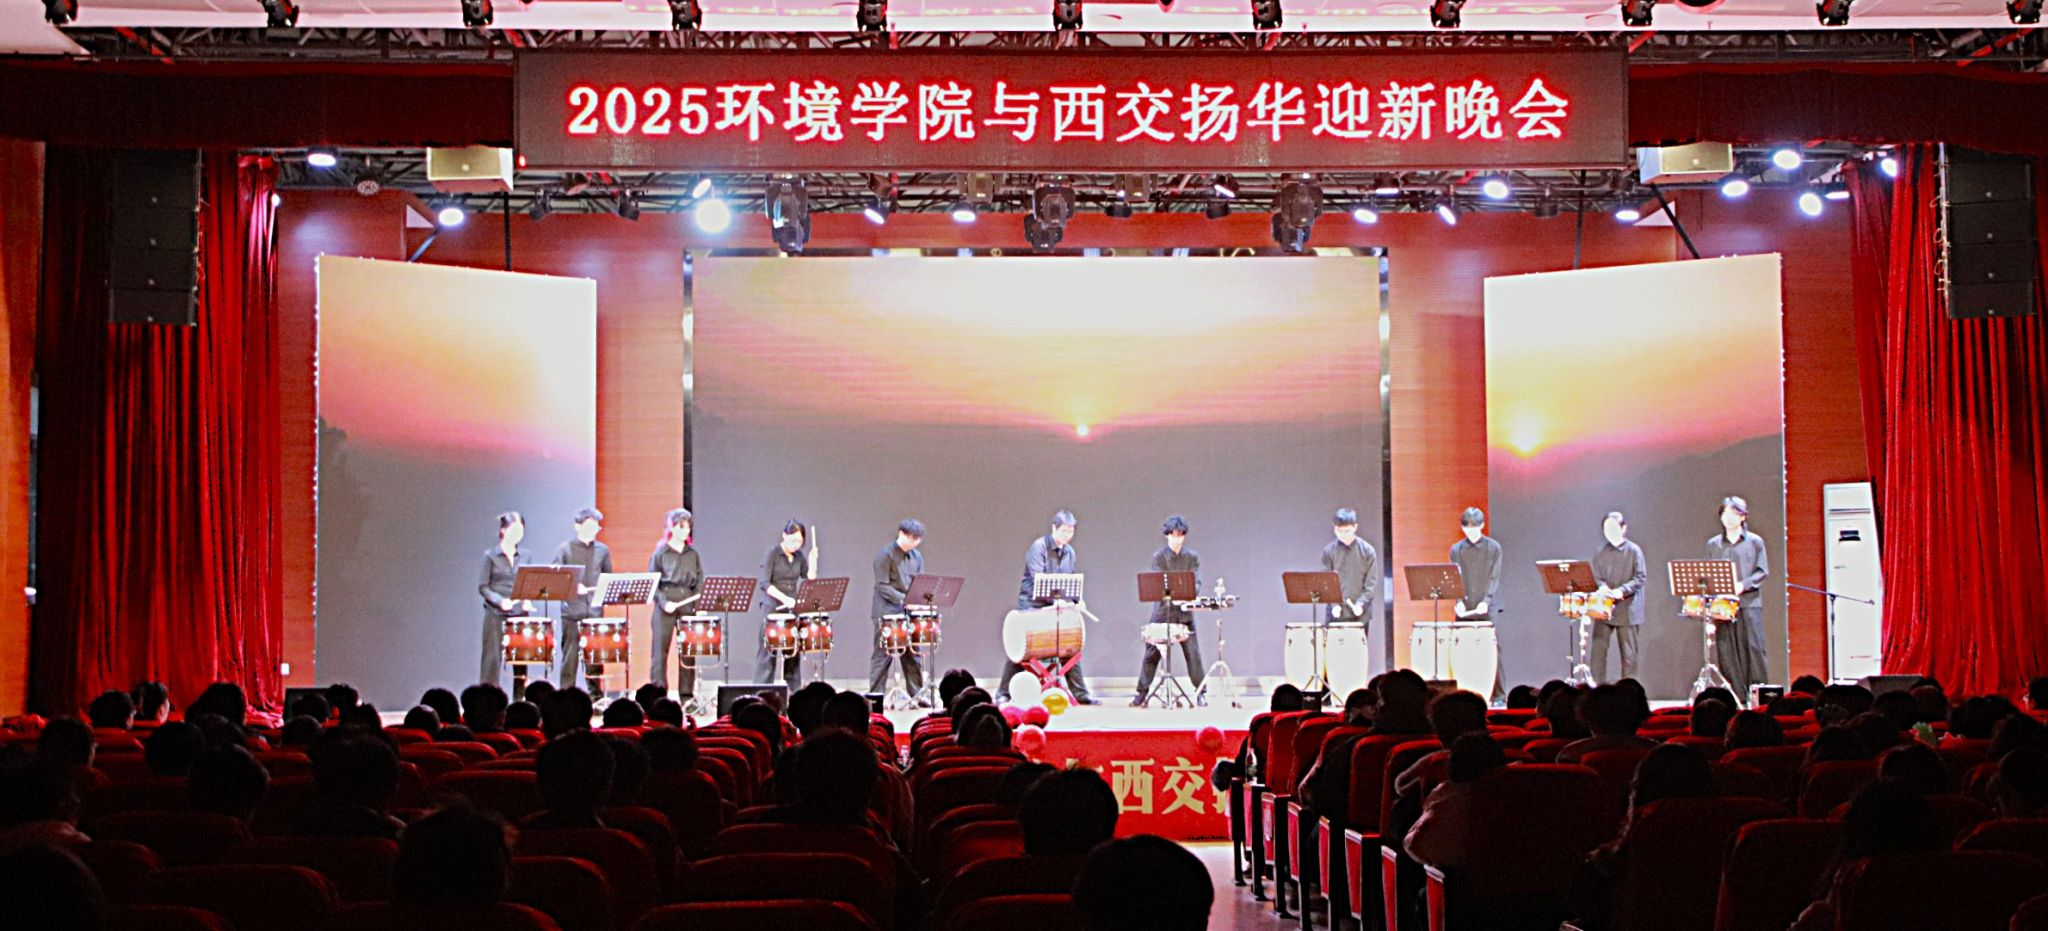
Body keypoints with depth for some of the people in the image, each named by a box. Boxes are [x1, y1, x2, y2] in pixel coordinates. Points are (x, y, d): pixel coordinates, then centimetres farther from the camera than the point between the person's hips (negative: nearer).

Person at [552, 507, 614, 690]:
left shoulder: (603, 551, 13)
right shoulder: (564, 549, 4)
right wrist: (572, 587, -18)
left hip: (595, 611, 3)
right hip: (571, 611, -2)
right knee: (569, 657, -1)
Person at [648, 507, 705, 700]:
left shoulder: (693, 554, 12)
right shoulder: (660, 553, 2)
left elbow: (700, 582, 12)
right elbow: (651, 583, 0)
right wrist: (664, 603, -13)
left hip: (688, 605, 3)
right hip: (665, 608, -3)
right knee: (660, 651, -3)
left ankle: (687, 695, 9)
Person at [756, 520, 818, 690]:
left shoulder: (799, 556, 9)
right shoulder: (772, 553, -6)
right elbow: (764, 583, -14)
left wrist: (812, 562, -3)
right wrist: (784, 598, -24)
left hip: (793, 608, 5)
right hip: (772, 607, -5)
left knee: (793, 651, 2)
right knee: (767, 651, -6)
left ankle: (794, 693, 7)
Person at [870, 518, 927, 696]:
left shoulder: (916, 557, 13)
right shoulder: (885, 555, -7)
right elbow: (882, 586, -13)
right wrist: (903, 599, -21)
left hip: (909, 612, 6)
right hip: (886, 612, -6)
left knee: (913, 655, 6)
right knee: (882, 655, -3)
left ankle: (917, 694, 12)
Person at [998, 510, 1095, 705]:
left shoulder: (1070, 552, 9)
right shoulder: (1038, 547, -12)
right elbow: (1037, 579, -22)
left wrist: (1077, 600, -4)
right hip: (1032, 605, -6)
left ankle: (1080, 693, 8)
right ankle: (1003, 693, 3)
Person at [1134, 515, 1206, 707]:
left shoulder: (1192, 557, 6)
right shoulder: (1158, 557, 1)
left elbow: (1197, 582, -3)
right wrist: (1170, 595, -28)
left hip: (1184, 613, 1)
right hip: (1162, 611, -1)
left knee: (1193, 653, -2)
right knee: (1152, 653, 1)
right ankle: (1142, 693, 9)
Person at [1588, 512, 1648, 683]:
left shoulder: (1634, 551, -1)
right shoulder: (1601, 552, 9)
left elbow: (1641, 577, -6)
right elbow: (1594, 576, 8)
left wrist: (1622, 590, -20)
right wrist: (1602, 587, -14)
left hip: (1626, 609, -3)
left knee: (1628, 653, 2)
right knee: (1598, 649, -2)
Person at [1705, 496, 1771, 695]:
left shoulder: (1755, 542, 7)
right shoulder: (1713, 544, 14)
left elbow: (1763, 572, 1)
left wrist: (1743, 585, -14)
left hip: (1749, 602, -2)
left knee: (1753, 647, -7)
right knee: (1726, 652, -2)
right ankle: (1736, 696, 2)